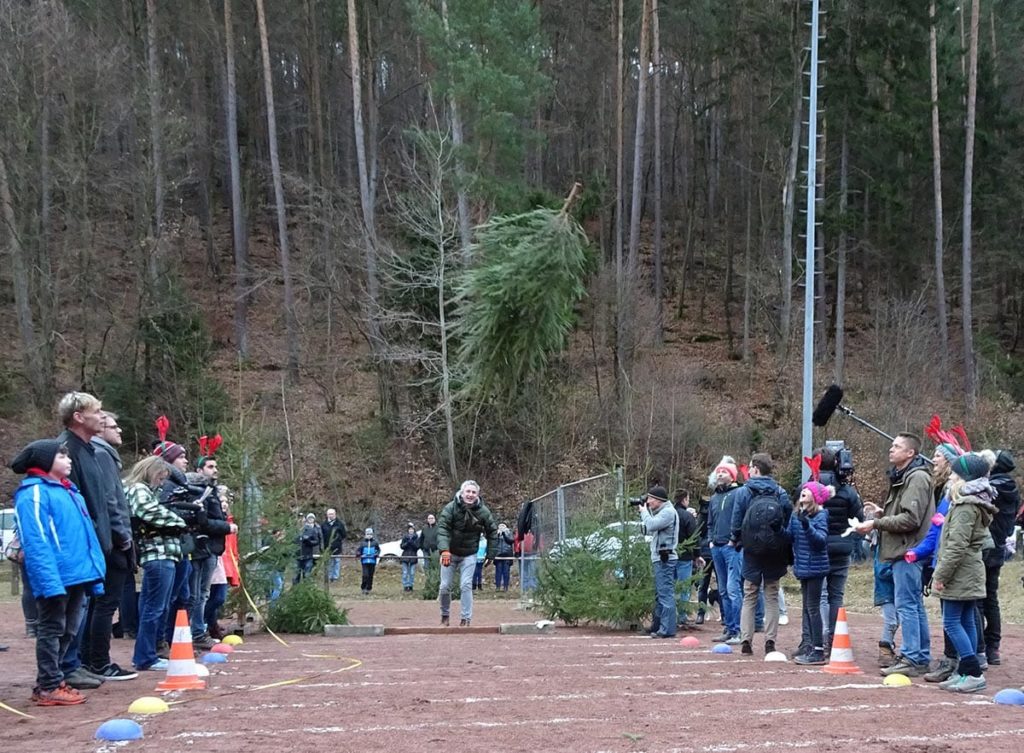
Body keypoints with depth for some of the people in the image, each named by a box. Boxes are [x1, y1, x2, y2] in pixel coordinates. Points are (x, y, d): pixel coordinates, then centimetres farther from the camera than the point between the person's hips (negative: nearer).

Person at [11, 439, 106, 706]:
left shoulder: (70, 491, 18)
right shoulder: (34, 494, -11)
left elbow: (86, 535, 19)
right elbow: (35, 543, -19)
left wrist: (95, 572, 14)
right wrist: (49, 580, -26)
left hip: (77, 575, 9)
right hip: (55, 578, -9)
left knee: (67, 632, 14)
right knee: (51, 630, -2)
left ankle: (50, 680, 23)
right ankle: (49, 687, 2)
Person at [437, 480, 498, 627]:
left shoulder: (483, 511, -9)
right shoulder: (451, 508, -16)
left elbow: (492, 532, 4)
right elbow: (442, 528, -24)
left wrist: (490, 554, 2)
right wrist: (444, 549, -38)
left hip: (469, 555, 0)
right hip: (450, 553, 0)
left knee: (466, 586, -10)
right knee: (445, 586, 3)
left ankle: (466, 618, -2)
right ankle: (444, 615, 25)